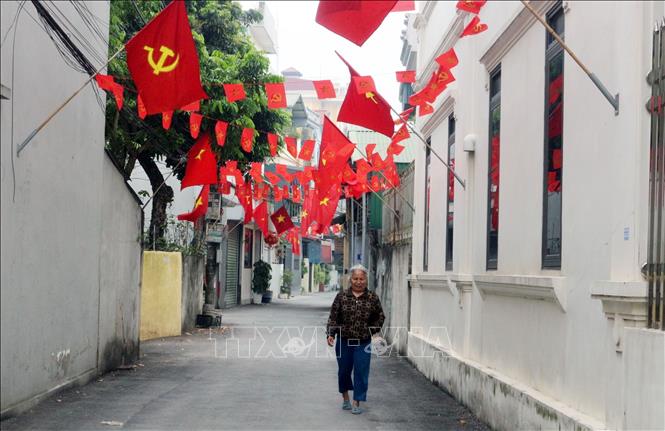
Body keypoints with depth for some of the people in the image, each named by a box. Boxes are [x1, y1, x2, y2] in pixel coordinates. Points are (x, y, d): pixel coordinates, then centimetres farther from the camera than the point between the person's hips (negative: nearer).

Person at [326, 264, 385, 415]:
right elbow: (333, 317, 0)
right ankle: (345, 398, 34)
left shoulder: (372, 298, 0)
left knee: (361, 373, -3)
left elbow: (380, 317, 12)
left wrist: (373, 330, 0)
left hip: (363, 343, -1)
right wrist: (330, 334, -11)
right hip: (343, 341, 1)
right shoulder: (341, 296, -1)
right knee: (343, 370, 13)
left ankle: (356, 403, 6)